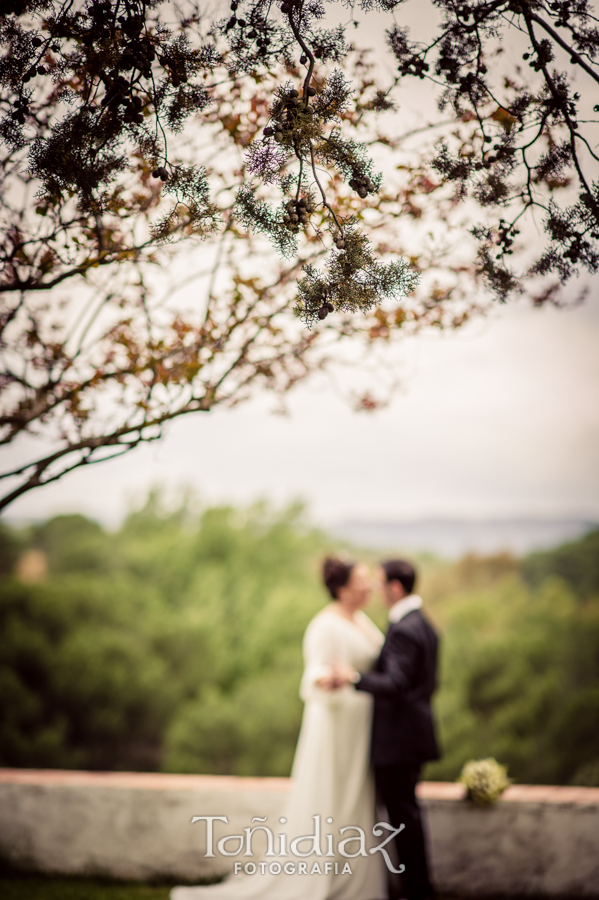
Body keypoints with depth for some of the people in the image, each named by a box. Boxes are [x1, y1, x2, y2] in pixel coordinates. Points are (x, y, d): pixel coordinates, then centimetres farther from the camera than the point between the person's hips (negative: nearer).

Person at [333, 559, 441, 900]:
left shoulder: (402, 631, -20)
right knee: (407, 812, 17)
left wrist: (355, 676, -24)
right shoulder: (424, 624, 12)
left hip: (398, 738, -10)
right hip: (414, 734, 10)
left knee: (403, 814, -2)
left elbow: (395, 685, -27)